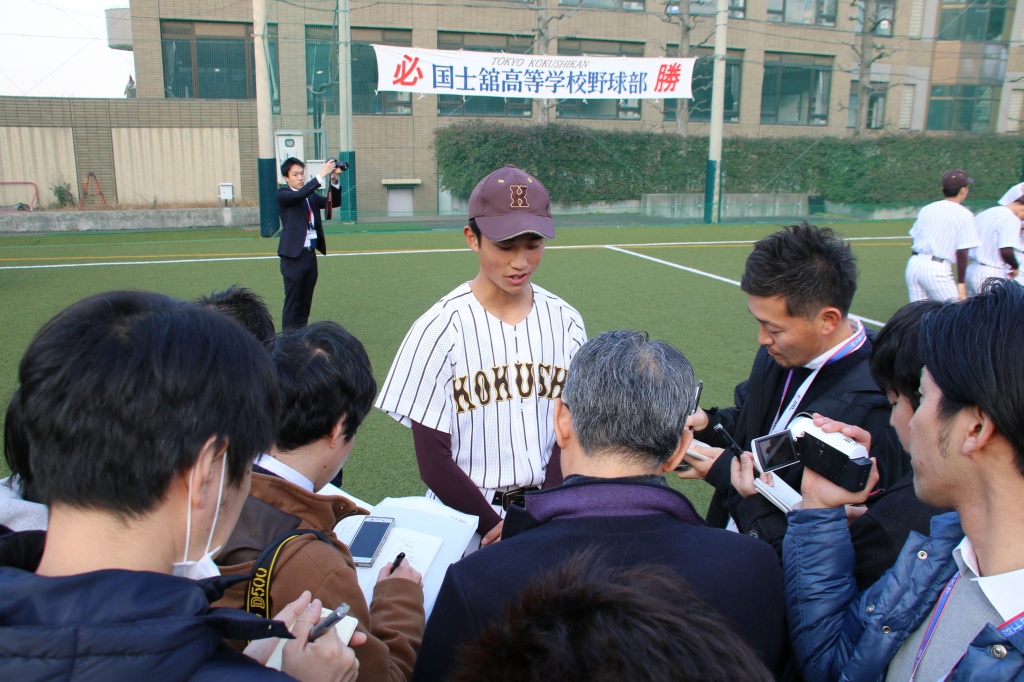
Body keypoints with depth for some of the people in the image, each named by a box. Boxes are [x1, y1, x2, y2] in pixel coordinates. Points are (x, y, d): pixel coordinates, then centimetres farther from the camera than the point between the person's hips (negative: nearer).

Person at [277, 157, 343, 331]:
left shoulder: (311, 195, 15)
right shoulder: (283, 195, -4)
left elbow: (334, 202, 6)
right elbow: (299, 195, -23)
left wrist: (334, 181, -10)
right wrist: (321, 175, -29)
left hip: (311, 255, 6)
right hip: (294, 256, -6)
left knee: (305, 304, 11)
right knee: (292, 304, -2)